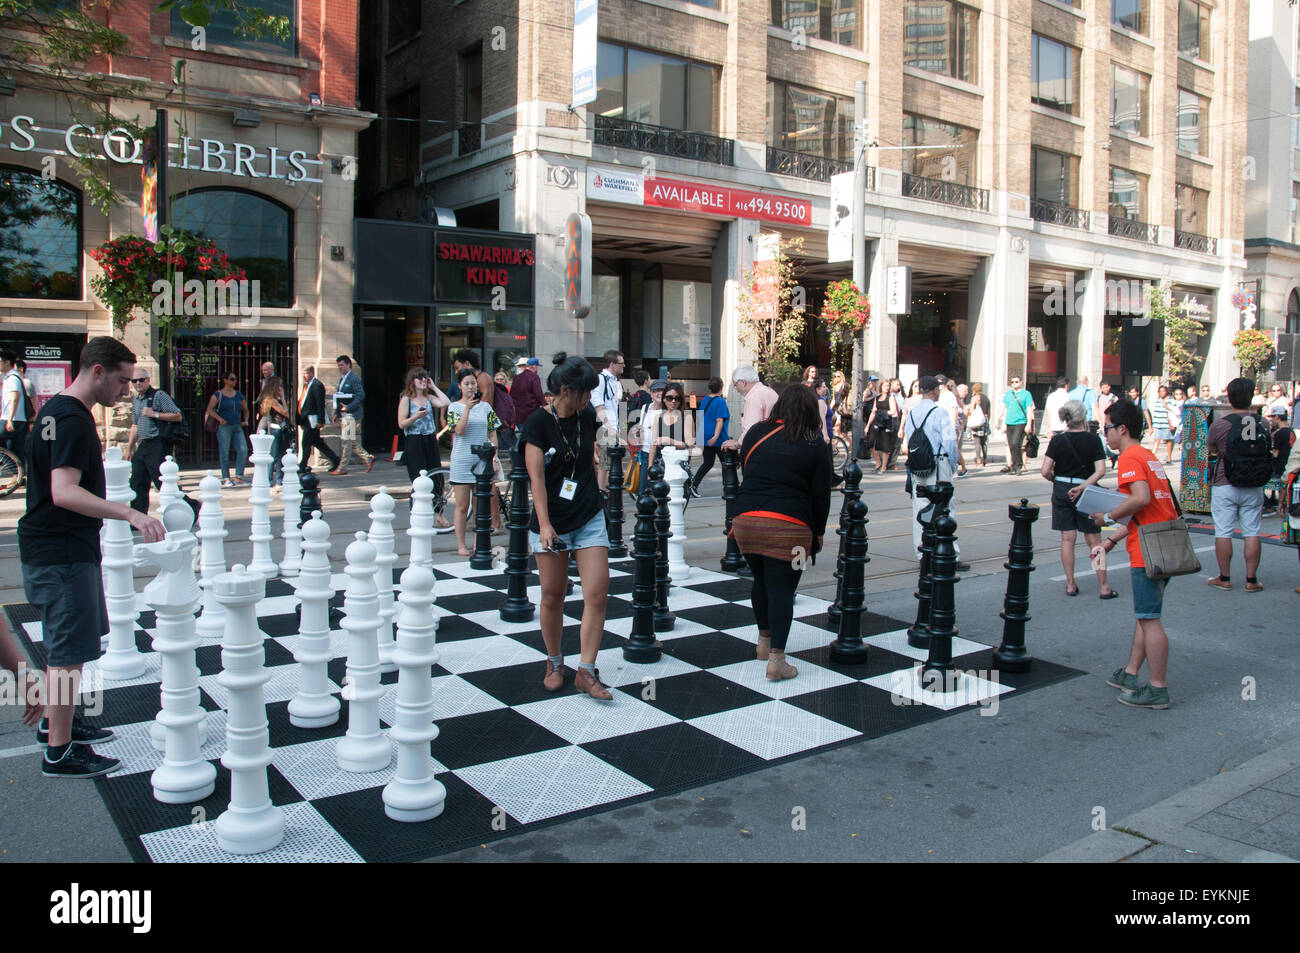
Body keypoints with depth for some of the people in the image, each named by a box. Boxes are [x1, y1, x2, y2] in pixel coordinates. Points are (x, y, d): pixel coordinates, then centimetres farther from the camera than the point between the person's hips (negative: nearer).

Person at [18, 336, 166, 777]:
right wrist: (129, 513, -40)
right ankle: (59, 752, 5)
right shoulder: (74, 420, -21)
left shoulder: (54, 409, 12)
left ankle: (54, 721, 36)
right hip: (62, 554, -11)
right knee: (69, 653, -3)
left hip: (51, 546, 11)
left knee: (62, 645, 22)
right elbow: (65, 492, -31)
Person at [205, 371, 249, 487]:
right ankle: (226, 478, 7)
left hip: (237, 427, 4)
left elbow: (245, 410, 25)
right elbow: (209, 409, -8)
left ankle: (238, 477, -3)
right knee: (224, 452, 0)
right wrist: (220, 419, -18)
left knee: (243, 450, -9)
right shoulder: (218, 395, 1)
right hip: (224, 428, -4)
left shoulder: (239, 395, 15)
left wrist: (245, 421, 10)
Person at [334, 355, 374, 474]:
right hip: (343, 415, 9)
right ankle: (368, 459, 20)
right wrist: (336, 412, 13)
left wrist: (348, 407, -21)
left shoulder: (354, 378, -9)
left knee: (346, 441, -6)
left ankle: (342, 468, -2)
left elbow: (361, 395, -16)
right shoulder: (341, 379, 18)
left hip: (351, 414, -9)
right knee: (353, 442, 10)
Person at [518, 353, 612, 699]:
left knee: (597, 592, -7)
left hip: (589, 518, 4)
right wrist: (545, 524, -21)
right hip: (551, 521, -4)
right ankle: (554, 664, 26)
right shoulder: (539, 422, -10)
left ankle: (586, 671, 0)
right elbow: (537, 476, -15)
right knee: (552, 595, 5)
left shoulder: (587, 416, 4)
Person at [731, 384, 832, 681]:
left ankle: (764, 642, 35)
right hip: (789, 525, -4)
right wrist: (818, 531, 13)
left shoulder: (756, 432, 8)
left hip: (746, 519, 4)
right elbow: (821, 495, 3)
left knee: (760, 581, 20)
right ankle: (776, 660, -1)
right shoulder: (816, 446, 1)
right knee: (782, 590, 1)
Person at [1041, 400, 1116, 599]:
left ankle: (1070, 585, 10)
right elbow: (1100, 471, -15)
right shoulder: (1093, 440, -7)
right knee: (1094, 541, 6)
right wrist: (1083, 486, -12)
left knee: (1067, 539, 7)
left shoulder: (1058, 440, -5)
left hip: (1061, 492, 1)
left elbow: (1045, 471, -8)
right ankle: (1104, 587, 10)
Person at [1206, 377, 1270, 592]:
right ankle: (1251, 580, 11)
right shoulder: (1263, 424, -3)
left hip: (1225, 486, -3)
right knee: (1251, 532, 8)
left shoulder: (1219, 425, -11)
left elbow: (1212, 449, 5)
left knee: (1223, 532, 5)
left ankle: (1224, 578, 11)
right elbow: (1269, 451, 11)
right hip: (1254, 488, 3)